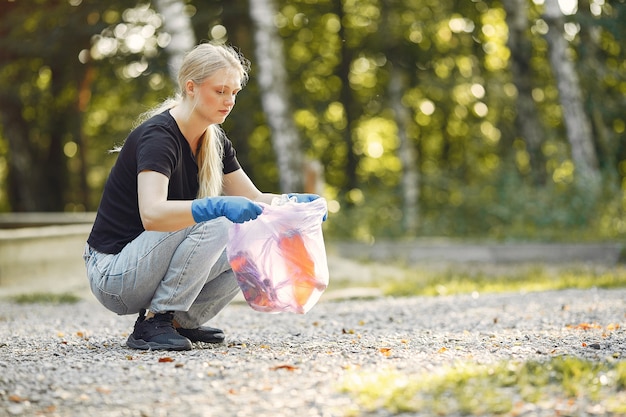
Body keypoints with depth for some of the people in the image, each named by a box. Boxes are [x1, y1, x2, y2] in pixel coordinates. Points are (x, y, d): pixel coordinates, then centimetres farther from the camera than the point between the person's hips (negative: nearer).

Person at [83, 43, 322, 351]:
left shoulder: (214, 141, 5)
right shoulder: (157, 135, -21)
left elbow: (252, 200, 9)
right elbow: (152, 214, -38)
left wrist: (297, 203, -10)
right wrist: (217, 206, -51)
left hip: (149, 264, 9)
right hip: (112, 274, -8)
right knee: (213, 224, -28)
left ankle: (182, 322, 5)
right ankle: (153, 323, -18)